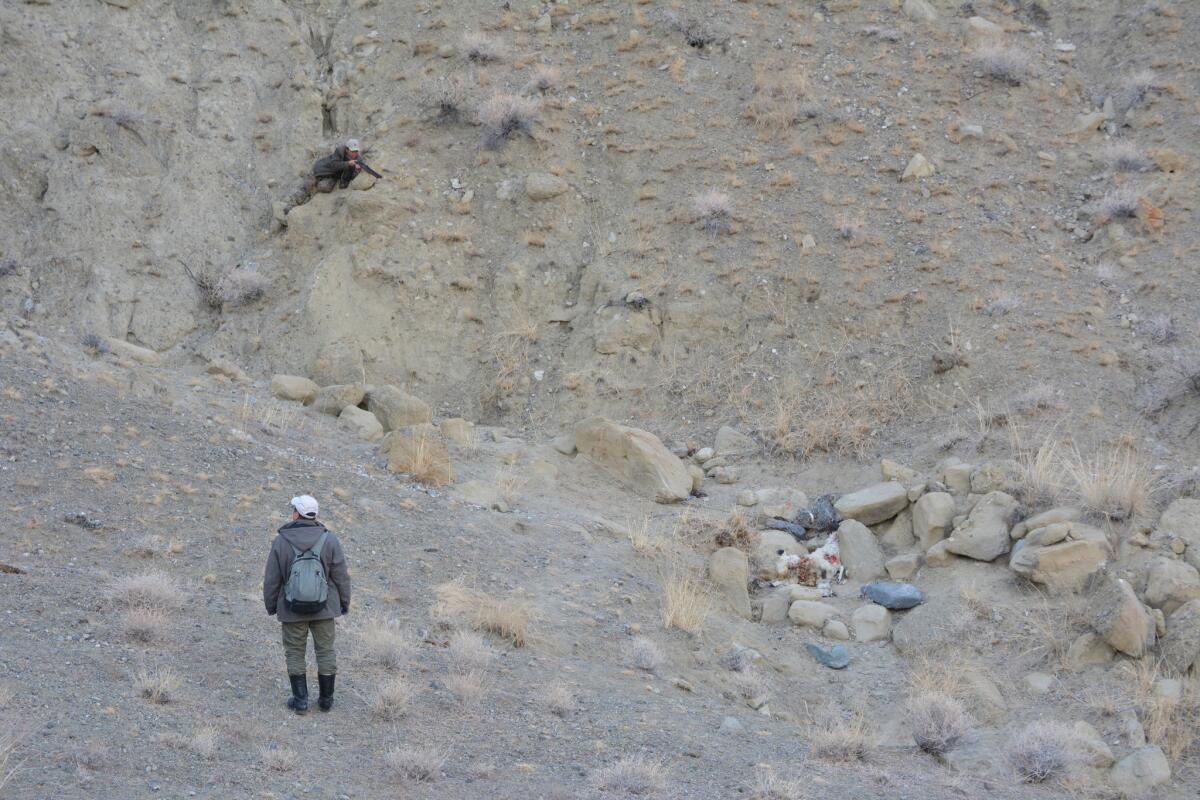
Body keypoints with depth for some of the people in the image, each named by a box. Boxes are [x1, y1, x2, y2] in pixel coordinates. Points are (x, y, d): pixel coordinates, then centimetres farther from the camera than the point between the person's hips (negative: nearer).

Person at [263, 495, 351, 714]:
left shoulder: (281, 541, -9)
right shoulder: (329, 540, -8)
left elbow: (271, 579, -3)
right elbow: (341, 576, -4)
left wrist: (271, 606, 12)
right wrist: (345, 603, 10)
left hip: (292, 609, -1)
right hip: (324, 608, 1)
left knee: (295, 653, 11)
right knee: (325, 651, 12)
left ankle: (300, 699, 10)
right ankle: (326, 699, 17)